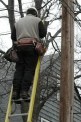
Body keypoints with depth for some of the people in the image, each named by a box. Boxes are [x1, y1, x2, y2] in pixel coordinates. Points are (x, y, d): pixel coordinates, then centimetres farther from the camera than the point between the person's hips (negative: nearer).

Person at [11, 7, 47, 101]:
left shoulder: (18, 22, 22)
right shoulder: (37, 20, 11)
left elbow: (13, 37, 15)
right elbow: (43, 33, 1)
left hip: (20, 46, 3)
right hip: (32, 47, -3)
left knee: (19, 69, 1)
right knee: (29, 69, -6)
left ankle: (15, 91, -11)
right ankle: (24, 91, -19)